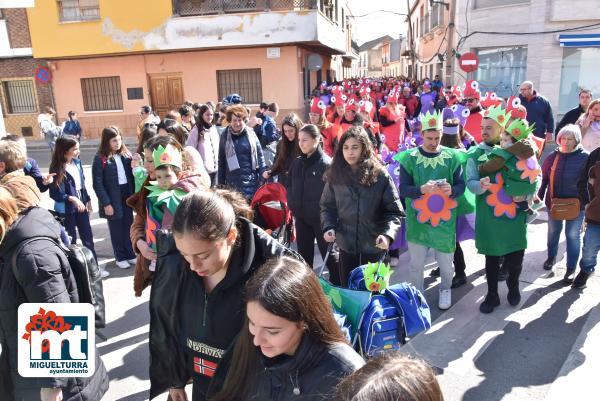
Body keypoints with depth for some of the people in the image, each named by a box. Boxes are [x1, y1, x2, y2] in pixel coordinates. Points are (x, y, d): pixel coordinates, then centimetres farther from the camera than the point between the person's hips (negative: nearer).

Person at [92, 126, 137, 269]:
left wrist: (134, 195, -5)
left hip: (127, 196, 4)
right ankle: (120, 257, 23)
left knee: (128, 227, 13)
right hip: (112, 199, -4)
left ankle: (130, 254, 28)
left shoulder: (126, 155, 4)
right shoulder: (100, 159, -10)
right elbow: (97, 184, -12)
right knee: (116, 230, 9)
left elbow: (131, 176, 5)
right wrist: (106, 203, -15)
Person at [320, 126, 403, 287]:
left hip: (374, 246, -2)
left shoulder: (380, 176, -10)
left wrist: (388, 234, -26)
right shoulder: (335, 175, -1)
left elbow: (394, 211, -10)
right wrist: (328, 227, -12)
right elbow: (327, 206, 5)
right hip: (346, 244, 2)